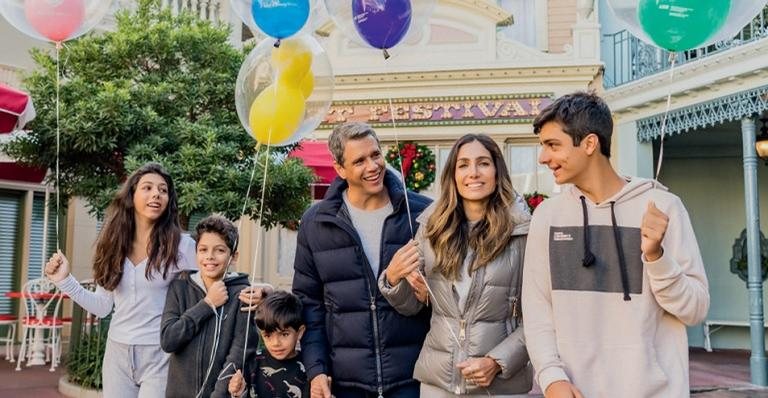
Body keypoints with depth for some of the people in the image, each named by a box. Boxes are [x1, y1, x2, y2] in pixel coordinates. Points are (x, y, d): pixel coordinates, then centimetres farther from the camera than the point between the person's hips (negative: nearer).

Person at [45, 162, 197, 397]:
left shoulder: (182, 245, -8)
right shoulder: (114, 245, 5)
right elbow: (103, 307, 8)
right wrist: (65, 280, 2)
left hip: (160, 354, -4)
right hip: (118, 352, 4)